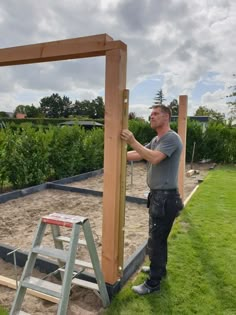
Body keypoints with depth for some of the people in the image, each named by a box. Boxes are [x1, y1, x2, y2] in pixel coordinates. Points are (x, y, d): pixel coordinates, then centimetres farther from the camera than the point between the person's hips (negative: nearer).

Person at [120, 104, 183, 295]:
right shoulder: (156, 139, 14)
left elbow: (154, 158, -31)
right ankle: (159, 269, 40)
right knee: (159, 237, 22)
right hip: (157, 195, 10)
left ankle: (153, 283, 12)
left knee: (156, 240, -2)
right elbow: (138, 155, 15)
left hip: (165, 197, -10)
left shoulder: (172, 138, -17)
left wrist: (132, 141, -27)